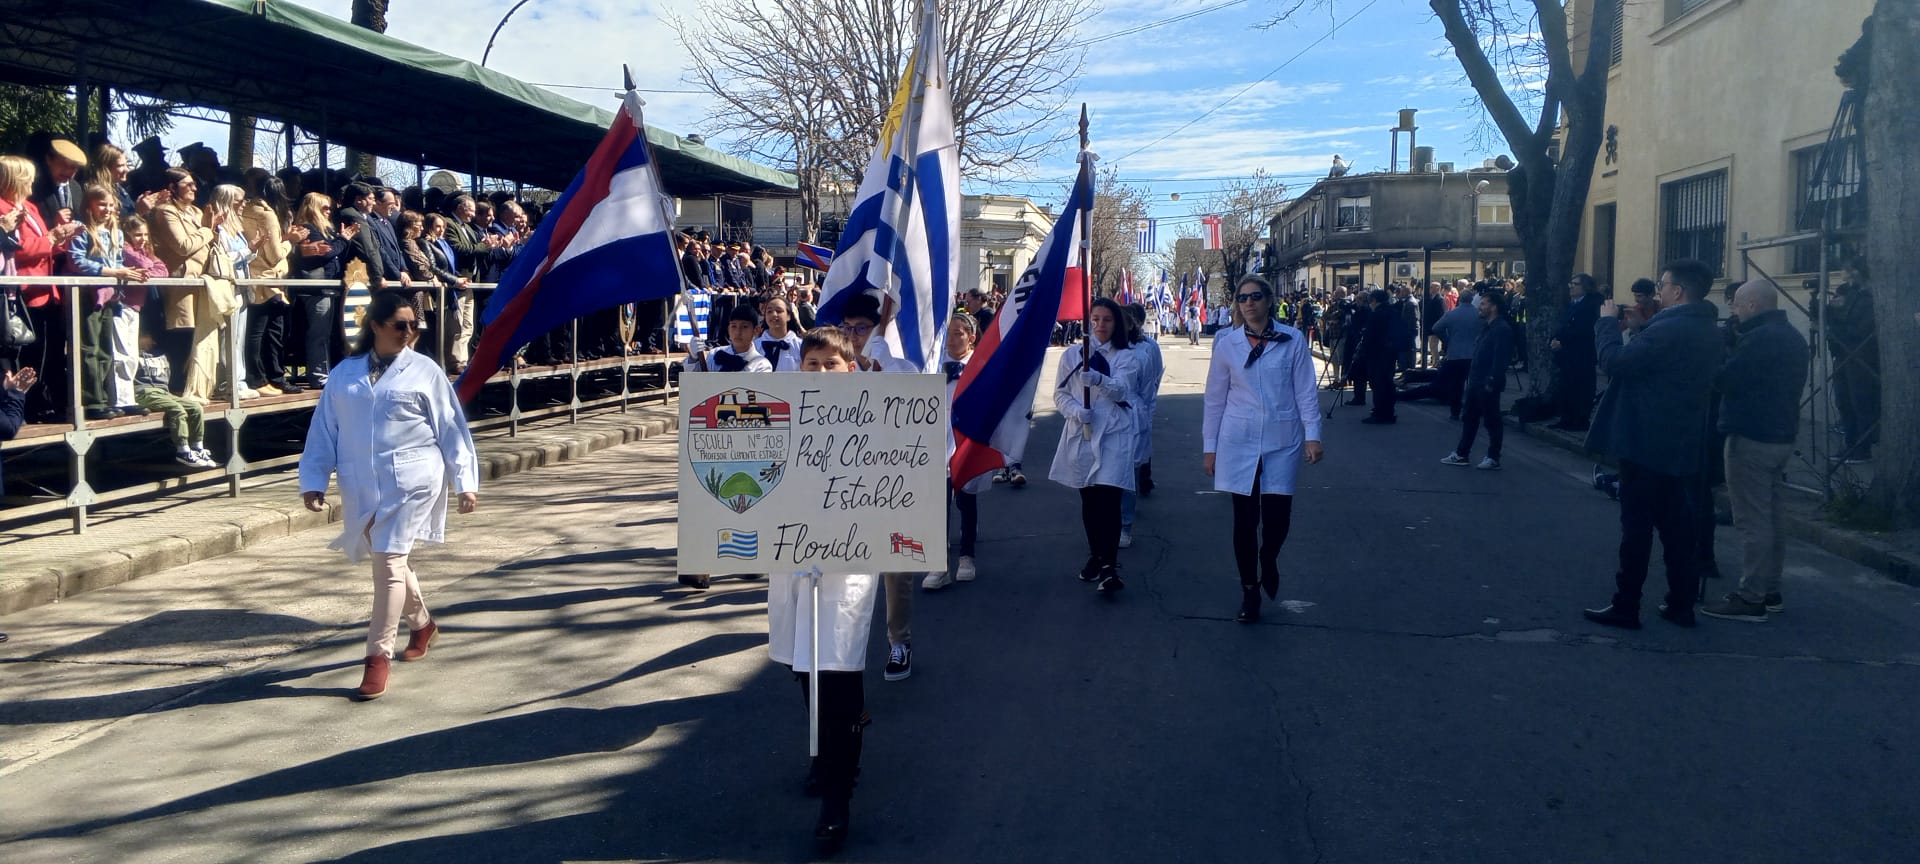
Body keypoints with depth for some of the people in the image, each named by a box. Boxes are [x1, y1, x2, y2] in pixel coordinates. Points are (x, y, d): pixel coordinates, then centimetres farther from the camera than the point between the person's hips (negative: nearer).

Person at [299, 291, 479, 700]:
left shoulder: (424, 372, 0)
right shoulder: (344, 374, 7)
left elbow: (451, 429, 2)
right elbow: (324, 430, 10)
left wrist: (465, 481, 0)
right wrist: (313, 480, 4)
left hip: (411, 483, -4)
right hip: (362, 486, 4)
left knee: (389, 563, -9)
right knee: (388, 560, 17)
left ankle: (379, 655, -2)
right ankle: (422, 624, 40)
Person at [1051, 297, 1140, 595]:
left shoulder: (1126, 357, 3)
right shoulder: (1072, 354, 8)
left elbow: (1121, 389, -14)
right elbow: (1060, 394, 7)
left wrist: (1098, 380, -34)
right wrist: (1076, 411, -13)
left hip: (1113, 435, -3)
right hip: (1080, 434, 3)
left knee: (1108, 499, -12)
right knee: (1089, 500, 11)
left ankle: (1110, 567, -12)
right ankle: (1095, 556, 27)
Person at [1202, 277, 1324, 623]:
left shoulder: (1293, 340, -1)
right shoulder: (1226, 344, 2)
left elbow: (1306, 391, 1)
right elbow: (1215, 398, 6)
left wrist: (1312, 435, -6)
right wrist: (1209, 447, 6)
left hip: (1282, 442, -1)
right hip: (1239, 442, 1)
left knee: (1277, 514, -7)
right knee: (1245, 519, 3)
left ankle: (1268, 558, 29)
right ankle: (1249, 592, 19)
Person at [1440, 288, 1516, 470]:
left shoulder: (1502, 329, -15)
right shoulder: (1488, 328, 16)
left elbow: (1501, 359, -22)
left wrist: (1491, 382, -25)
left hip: (1488, 385, -10)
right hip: (1476, 383, 10)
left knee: (1492, 421, -1)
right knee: (1470, 418, 14)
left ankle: (1493, 459, 7)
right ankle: (1461, 454, 21)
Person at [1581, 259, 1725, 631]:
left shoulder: (1670, 329, -22)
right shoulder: (1707, 331, 10)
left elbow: (1615, 361, -23)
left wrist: (1607, 322, -9)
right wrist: (1637, 326, 9)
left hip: (1648, 443, -9)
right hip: (1682, 445, 9)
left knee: (1637, 526, -2)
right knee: (1676, 526, 14)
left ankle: (1626, 607, 4)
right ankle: (1682, 603, 20)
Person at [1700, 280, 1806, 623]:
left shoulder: (1759, 338, -18)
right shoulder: (1792, 337, 14)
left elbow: (1722, 379, -19)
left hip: (1752, 437, -10)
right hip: (1781, 435, 10)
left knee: (1752, 521, -8)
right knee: (1772, 517, 14)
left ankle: (1750, 599, -7)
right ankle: (1770, 591, 20)